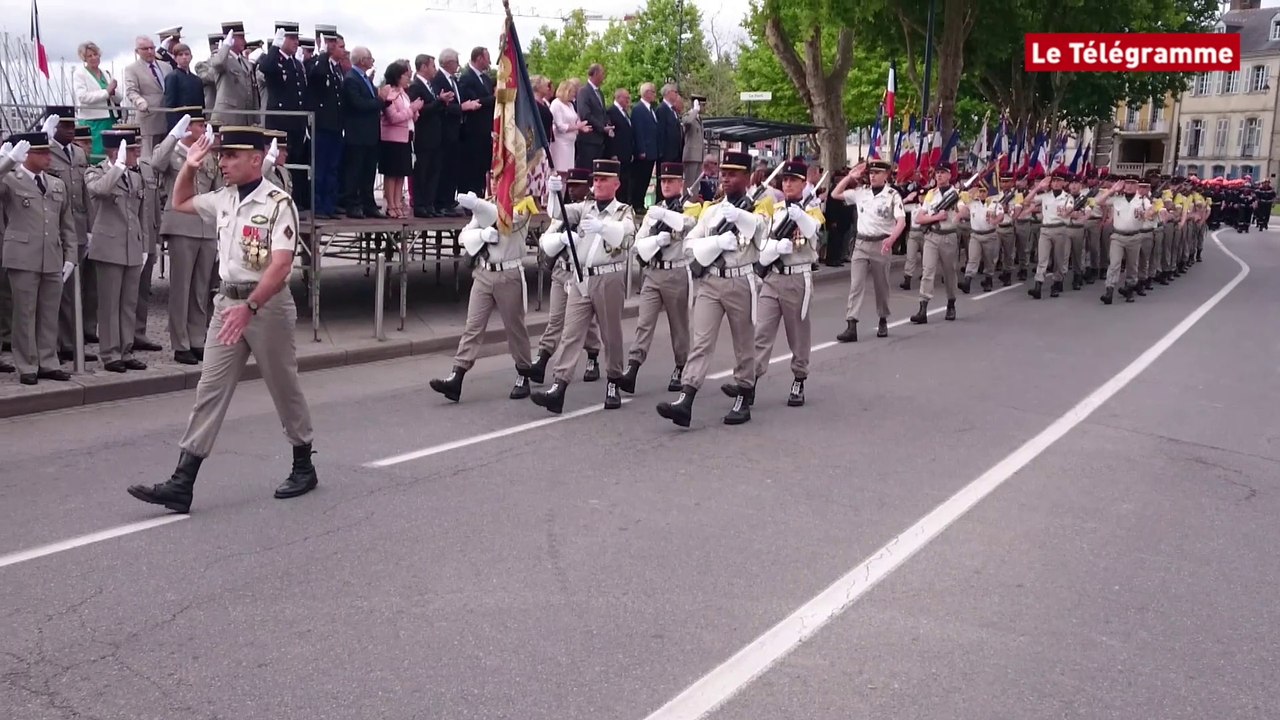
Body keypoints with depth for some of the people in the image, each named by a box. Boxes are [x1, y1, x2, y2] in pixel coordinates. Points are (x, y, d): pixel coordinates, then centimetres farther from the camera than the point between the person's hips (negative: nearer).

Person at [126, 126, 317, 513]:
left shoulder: (278, 203, -14)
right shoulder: (224, 199, 9)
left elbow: (281, 265, -24)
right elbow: (180, 203, 29)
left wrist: (250, 306, -33)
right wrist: (189, 166, 12)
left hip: (267, 303, -7)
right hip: (228, 301, 7)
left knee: (284, 387, 8)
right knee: (210, 390, 1)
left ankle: (303, 467, 27)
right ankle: (181, 484, -1)